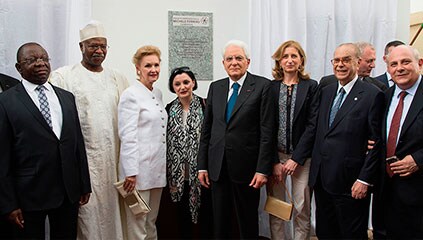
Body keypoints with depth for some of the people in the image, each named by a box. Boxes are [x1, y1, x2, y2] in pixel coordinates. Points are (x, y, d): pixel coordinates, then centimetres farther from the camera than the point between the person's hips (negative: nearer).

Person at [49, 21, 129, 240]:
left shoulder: (117, 78, 12)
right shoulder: (63, 76, -1)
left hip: (113, 160, 4)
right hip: (83, 159, -4)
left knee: (111, 213, 10)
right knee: (89, 216, 2)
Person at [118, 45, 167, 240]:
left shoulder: (157, 94, 13)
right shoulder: (131, 95, -10)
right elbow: (127, 137, -15)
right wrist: (131, 172, -19)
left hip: (157, 169, 8)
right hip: (139, 169, -8)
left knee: (151, 223, 16)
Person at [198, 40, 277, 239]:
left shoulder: (262, 86, -4)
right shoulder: (215, 87, 9)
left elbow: (267, 131, -9)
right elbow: (206, 129, 10)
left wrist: (263, 169, -13)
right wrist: (202, 166, 7)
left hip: (246, 167, -4)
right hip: (217, 167, 4)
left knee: (248, 222, 10)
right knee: (220, 222, 13)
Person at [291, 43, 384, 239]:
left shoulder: (372, 95, -7)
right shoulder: (324, 92, 12)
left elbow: (376, 142, -10)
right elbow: (312, 128, 12)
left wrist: (365, 180, -13)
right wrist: (296, 158, 6)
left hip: (350, 182, -5)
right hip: (321, 178, 6)